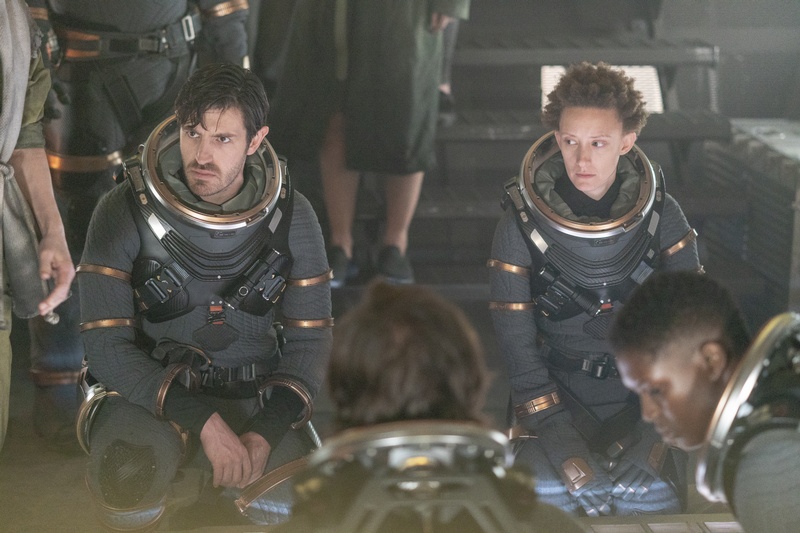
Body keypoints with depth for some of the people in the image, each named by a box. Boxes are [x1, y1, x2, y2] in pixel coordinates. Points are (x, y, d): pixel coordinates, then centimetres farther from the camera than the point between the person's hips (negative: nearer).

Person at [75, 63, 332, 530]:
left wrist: (266, 434, -16)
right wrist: (205, 423, -23)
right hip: (146, 391, -2)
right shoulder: (124, 212, -11)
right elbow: (107, 348, -13)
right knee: (134, 476, -35)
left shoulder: (291, 217, -2)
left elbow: (310, 339, 1)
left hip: (254, 398, 3)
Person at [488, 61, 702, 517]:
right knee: (550, 486, -29)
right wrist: (553, 424, -20)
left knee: (649, 492, -26)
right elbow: (516, 342, -9)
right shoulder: (522, 223, -10)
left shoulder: (661, 215, -6)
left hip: (645, 385, 1)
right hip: (558, 388, 0)